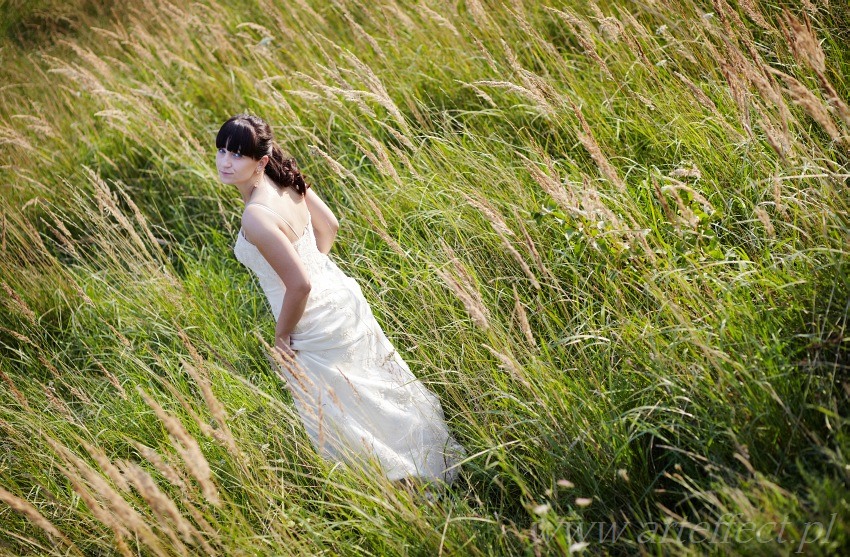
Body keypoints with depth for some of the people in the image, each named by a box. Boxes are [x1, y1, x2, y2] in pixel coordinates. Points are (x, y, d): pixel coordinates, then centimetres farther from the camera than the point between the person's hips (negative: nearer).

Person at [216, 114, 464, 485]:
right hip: (339, 295, 9)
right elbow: (329, 226, 10)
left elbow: (299, 284, -30)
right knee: (375, 392, 27)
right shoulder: (286, 179, -5)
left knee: (336, 423, 12)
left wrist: (281, 337, -15)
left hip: (315, 327, -9)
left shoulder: (256, 216, -31)